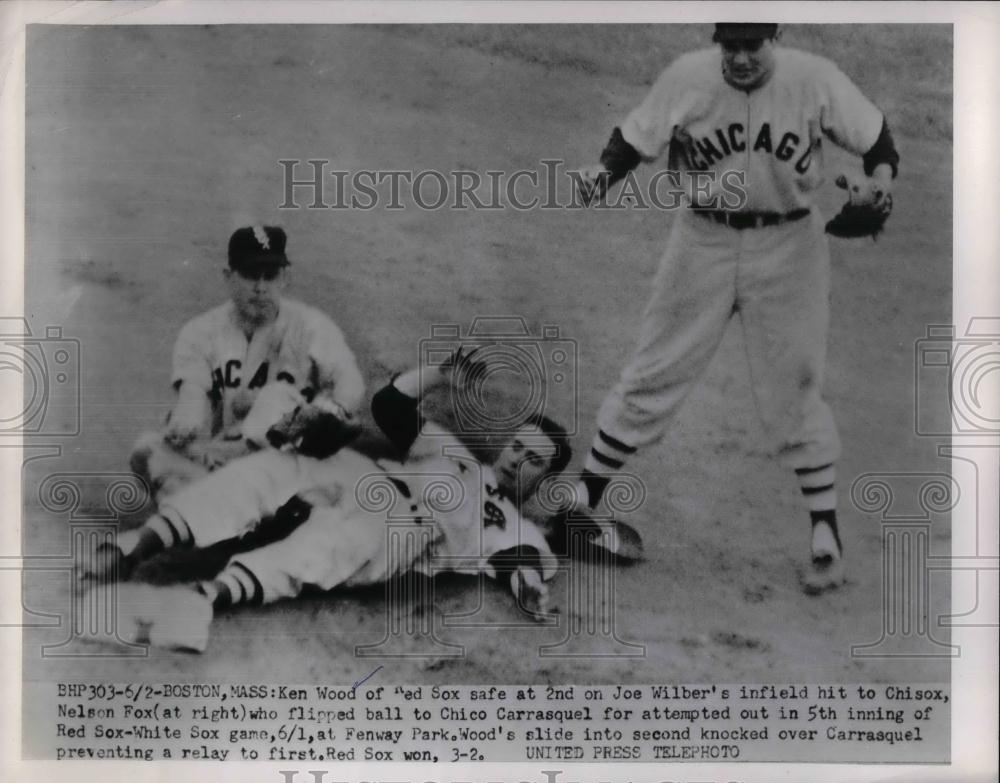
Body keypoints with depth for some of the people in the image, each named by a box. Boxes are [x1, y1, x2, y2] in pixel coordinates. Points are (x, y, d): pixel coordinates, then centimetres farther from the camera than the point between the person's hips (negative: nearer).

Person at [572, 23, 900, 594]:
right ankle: (583, 500, 17)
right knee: (652, 377, 5)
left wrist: (881, 175, -21)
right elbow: (633, 141, 0)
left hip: (788, 247, -1)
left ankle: (826, 534, 16)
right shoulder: (687, 79, -10)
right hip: (704, 242, 1)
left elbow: (874, 136, -1)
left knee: (794, 391, 4)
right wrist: (605, 172, -21)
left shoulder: (815, 80, -12)